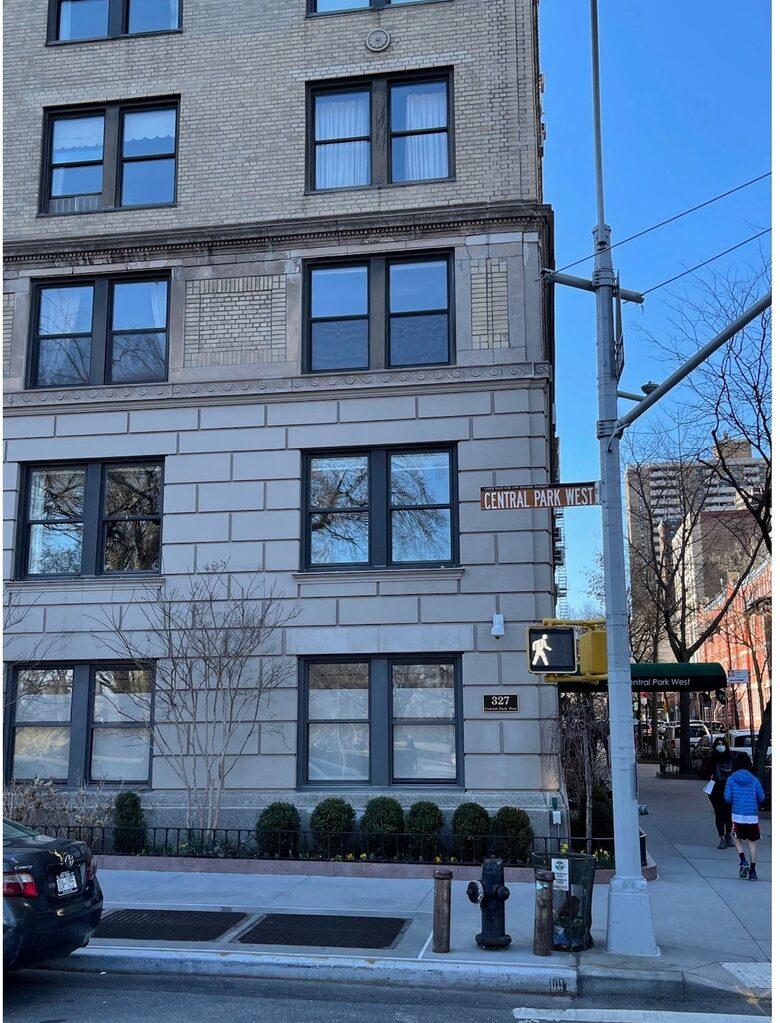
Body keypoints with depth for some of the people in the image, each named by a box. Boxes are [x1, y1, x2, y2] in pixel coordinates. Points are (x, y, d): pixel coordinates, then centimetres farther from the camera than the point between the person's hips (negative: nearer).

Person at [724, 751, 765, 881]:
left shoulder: (731, 780, -3)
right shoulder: (754, 780, -1)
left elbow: (727, 798, -6)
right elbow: (761, 798, 2)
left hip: (737, 815, 0)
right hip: (752, 815, 1)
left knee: (738, 839, 18)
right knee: (752, 842, 11)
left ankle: (743, 860, -5)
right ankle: (752, 871, 11)